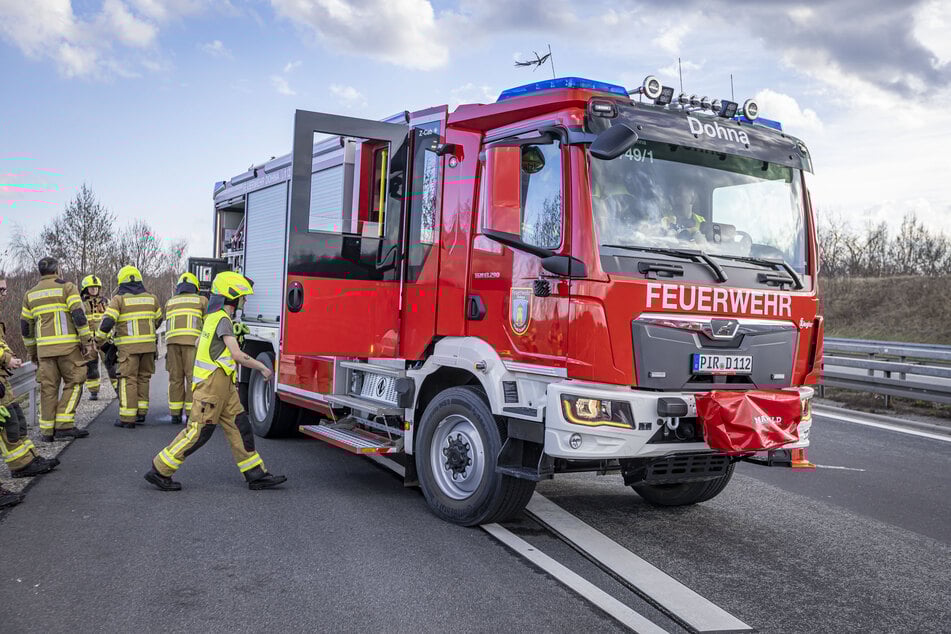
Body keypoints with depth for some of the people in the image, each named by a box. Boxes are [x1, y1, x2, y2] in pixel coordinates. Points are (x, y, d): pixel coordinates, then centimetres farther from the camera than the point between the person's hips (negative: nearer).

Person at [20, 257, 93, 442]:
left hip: (44, 347, 5)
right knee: (73, 383, 2)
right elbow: (79, 315, -10)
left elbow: (25, 326, 17)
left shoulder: (30, 294, 16)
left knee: (48, 387, 8)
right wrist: (88, 341, -7)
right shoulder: (66, 287, 0)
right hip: (68, 345, -5)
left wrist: (32, 352, 25)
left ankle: (47, 430, 9)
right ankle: (64, 425, -7)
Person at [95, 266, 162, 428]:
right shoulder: (151, 298, 9)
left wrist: (99, 340, 0)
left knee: (128, 380, -2)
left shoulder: (119, 299, -4)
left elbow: (107, 322, -12)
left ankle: (128, 418, -3)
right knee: (143, 378, 15)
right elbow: (158, 320, 20)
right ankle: (141, 412, 15)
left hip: (128, 346, -4)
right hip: (148, 344, 4)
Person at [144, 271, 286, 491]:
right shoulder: (222, 319, -15)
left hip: (223, 386, 10)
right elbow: (237, 355, -21)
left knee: (239, 426, 7)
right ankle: (159, 471, 5)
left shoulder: (215, 317, 15)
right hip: (212, 384, -10)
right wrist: (262, 367, -10)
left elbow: (199, 341, 28)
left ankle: (256, 475, 8)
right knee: (199, 431, -5)